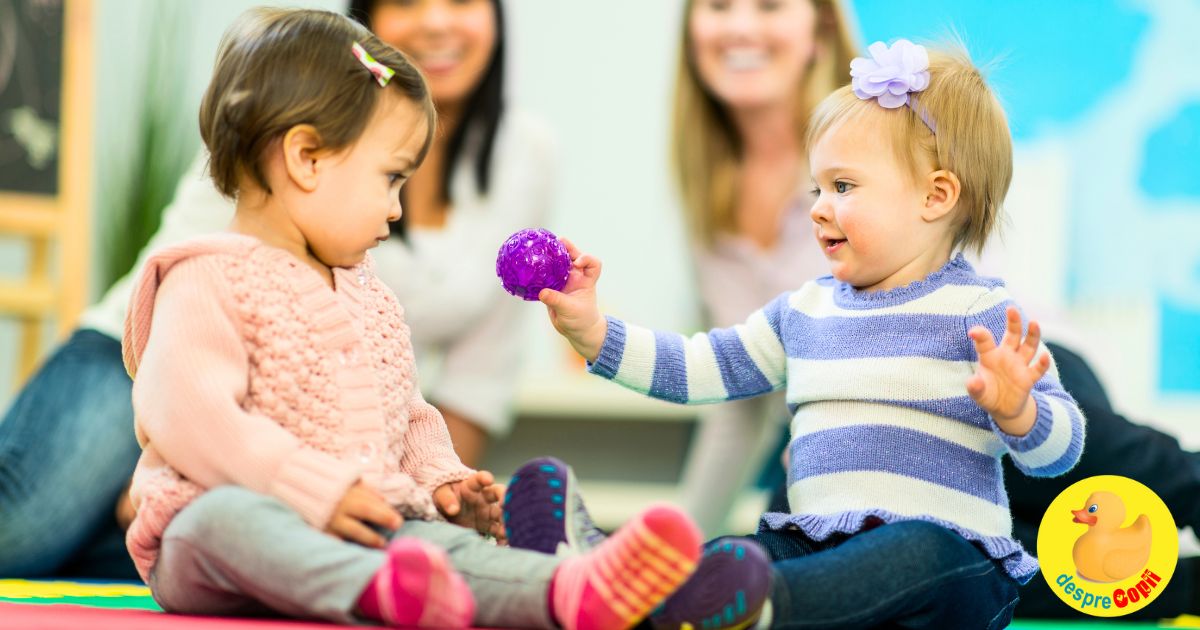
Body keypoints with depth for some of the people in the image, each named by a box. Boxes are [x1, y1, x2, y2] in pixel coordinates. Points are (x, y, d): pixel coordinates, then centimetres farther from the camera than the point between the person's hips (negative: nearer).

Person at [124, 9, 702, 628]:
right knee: (226, 516, -40)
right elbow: (184, 414, -18)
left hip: (363, 536, 7)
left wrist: (439, 478, 10)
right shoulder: (212, 281, -5)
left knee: (447, 544, -23)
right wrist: (314, 490, -23)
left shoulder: (368, 296, 24)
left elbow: (407, 416, 33)